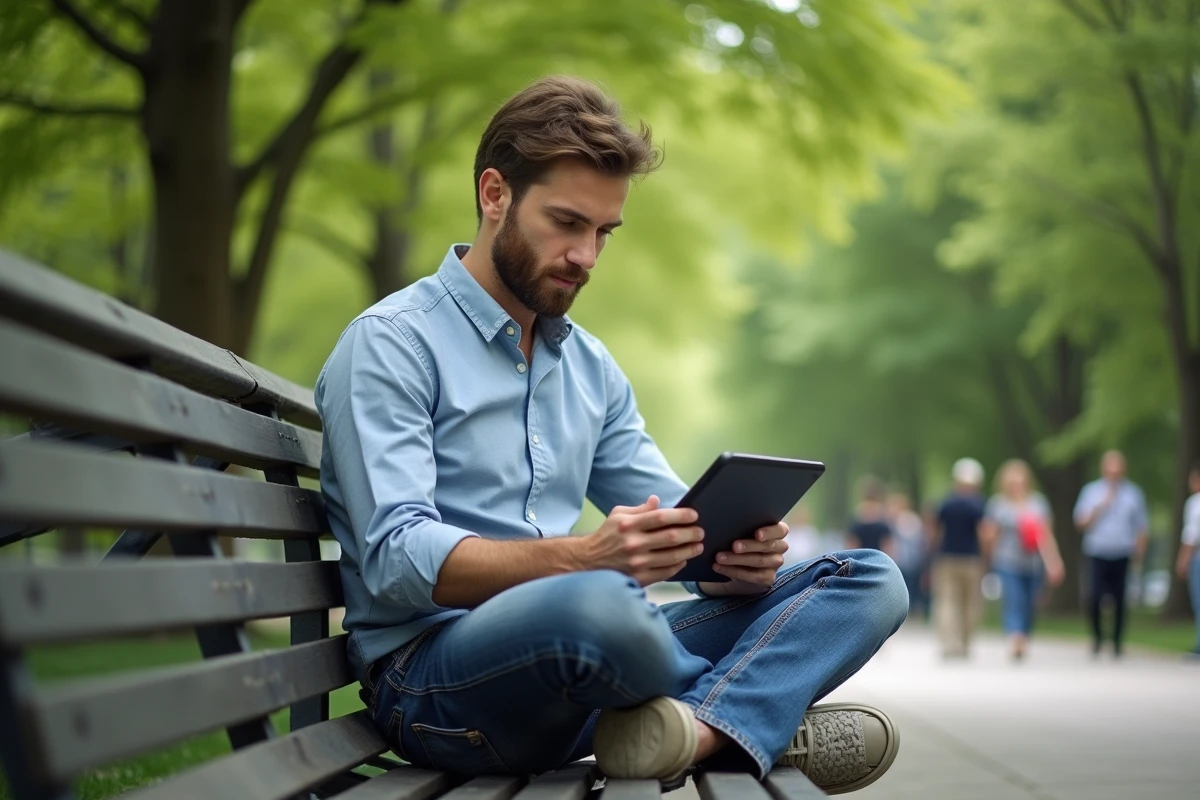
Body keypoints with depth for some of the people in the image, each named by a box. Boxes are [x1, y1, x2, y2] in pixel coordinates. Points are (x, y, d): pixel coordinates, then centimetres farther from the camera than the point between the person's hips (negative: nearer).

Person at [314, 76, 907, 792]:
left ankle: (700, 728, -29)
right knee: (598, 605, -41)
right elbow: (398, 557, -16)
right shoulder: (392, 343, -4)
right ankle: (760, 714, -9)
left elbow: (676, 522, 17)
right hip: (431, 672, -7)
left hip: (579, 652, 7)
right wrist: (580, 559, -32)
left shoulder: (593, 367, 19)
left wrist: (735, 552, -9)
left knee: (870, 579, -2)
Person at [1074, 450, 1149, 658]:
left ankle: (1117, 643, 13)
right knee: (1094, 597, -12)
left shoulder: (1133, 493, 9)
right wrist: (1102, 506, -9)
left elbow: (1142, 526, 12)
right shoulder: (1091, 491, 6)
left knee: (1120, 601, 1)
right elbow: (1081, 522, 1)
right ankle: (1097, 636, 11)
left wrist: (1139, 550, -2)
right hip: (1097, 555, -1)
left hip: (1122, 556, 1)